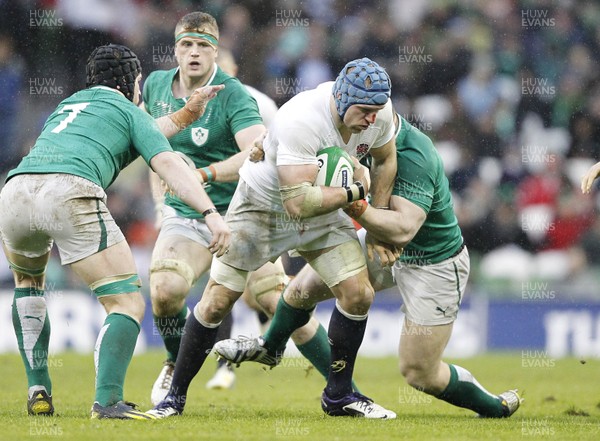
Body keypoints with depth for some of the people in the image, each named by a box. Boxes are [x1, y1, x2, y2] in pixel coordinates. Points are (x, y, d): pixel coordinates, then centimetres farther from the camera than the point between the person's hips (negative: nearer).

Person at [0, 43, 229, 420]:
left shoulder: (67, 106, 39)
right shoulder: (130, 112, 22)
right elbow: (168, 165, 2)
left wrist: (188, 112, 61)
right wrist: (211, 214, -6)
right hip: (71, 193, -6)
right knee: (127, 303, 1)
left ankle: (39, 392, 22)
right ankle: (108, 401, -20)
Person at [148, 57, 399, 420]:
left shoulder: (379, 111, -17)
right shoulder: (302, 120, -38)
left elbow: (386, 160, 6)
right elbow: (298, 202, -41)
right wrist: (354, 192, -29)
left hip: (322, 206, 5)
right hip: (264, 204, -5)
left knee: (359, 294, -8)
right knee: (217, 302, -4)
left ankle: (339, 395, 9)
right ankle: (176, 395, 12)